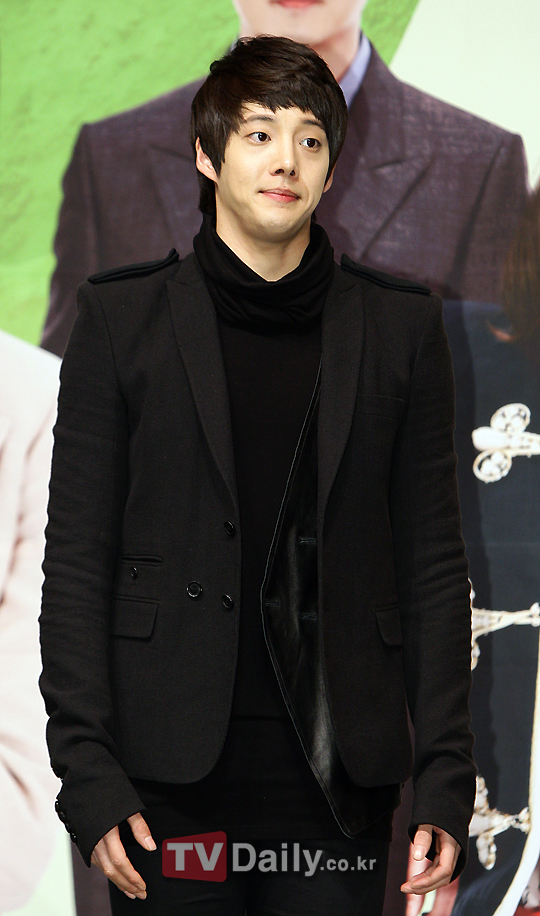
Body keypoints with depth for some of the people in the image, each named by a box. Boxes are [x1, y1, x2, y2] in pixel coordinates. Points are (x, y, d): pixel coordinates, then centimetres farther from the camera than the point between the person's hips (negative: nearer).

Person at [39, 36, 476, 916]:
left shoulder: (401, 325, 8)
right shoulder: (123, 316, 3)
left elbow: (433, 563, 7)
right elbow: (76, 561, 1)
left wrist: (444, 777, 0)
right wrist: (85, 769, -7)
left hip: (337, 778, 1)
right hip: (172, 776, -1)